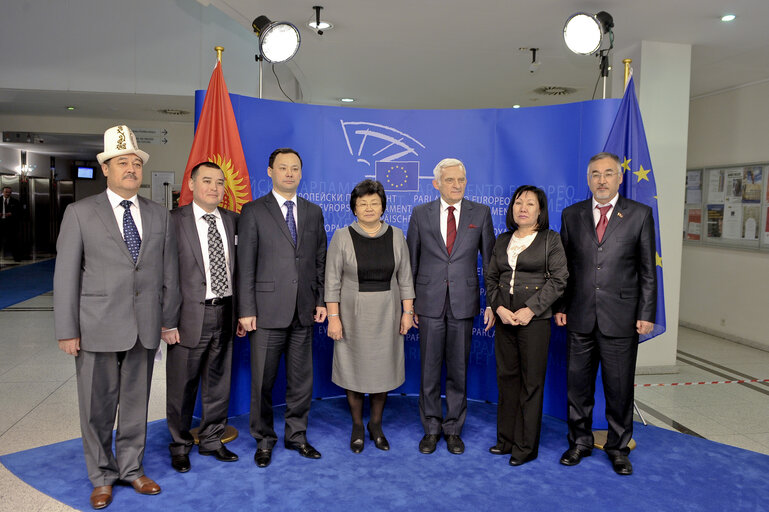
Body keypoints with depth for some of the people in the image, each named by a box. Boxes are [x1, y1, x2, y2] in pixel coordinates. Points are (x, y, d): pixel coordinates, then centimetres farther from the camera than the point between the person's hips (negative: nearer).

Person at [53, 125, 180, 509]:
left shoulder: (159, 216, 7)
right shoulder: (80, 213, -1)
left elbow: (169, 272, 9)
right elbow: (66, 274, -3)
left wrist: (169, 318, 7)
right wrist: (66, 330, -6)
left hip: (145, 327, 3)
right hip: (97, 328, -2)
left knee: (136, 403, 14)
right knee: (97, 407, 9)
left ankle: (131, 469, 32)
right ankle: (102, 477, 28)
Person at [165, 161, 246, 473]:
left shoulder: (232, 220, 7)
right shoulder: (174, 221, -8)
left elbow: (237, 269, 10)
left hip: (225, 313, 5)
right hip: (190, 315, -4)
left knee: (218, 382, 16)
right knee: (182, 386, 9)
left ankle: (211, 441, 35)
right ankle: (180, 446, 30)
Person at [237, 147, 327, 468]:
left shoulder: (313, 212, 12)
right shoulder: (254, 211, 0)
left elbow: (320, 260, 12)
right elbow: (245, 265, -4)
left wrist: (321, 300, 6)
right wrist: (246, 310, -9)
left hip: (304, 310, 4)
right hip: (268, 310, -3)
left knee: (301, 378, 12)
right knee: (263, 381, 6)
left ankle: (296, 435, 29)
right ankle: (264, 440, 24)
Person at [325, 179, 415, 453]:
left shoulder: (396, 236, 2)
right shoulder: (342, 237, -4)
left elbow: (405, 277, 5)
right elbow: (333, 280, -5)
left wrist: (408, 312, 1)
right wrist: (333, 317, -9)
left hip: (386, 314, 2)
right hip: (353, 314, -2)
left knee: (383, 367, 9)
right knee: (354, 367, 7)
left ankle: (376, 424, 28)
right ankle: (357, 426, 26)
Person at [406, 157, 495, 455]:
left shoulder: (480, 213, 3)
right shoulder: (421, 214, 3)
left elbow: (490, 260, 4)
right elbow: (411, 261, 6)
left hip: (464, 303, 0)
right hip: (429, 303, 0)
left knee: (458, 370, 9)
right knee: (429, 369, 7)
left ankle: (453, 429, 24)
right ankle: (431, 429, 24)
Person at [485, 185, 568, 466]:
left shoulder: (551, 240, 0)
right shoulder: (502, 241, 13)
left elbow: (558, 279, -7)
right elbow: (491, 278, 11)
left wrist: (530, 309, -15)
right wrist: (499, 308, -6)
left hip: (534, 320, -4)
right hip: (504, 318, 4)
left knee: (531, 382, 1)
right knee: (506, 377, 10)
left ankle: (526, 446, 12)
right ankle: (506, 439, 22)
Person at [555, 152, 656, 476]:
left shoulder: (640, 215, 0)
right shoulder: (571, 215, 6)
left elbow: (648, 270, 0)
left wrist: (646, 314, -4)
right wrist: (560, 306, 4)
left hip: (621, 318, -2)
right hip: (580, 317, 2)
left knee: (620, 388, 8)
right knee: (578, 385, 11)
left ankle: (618, 448, 27)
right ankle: (580, 442, 29)